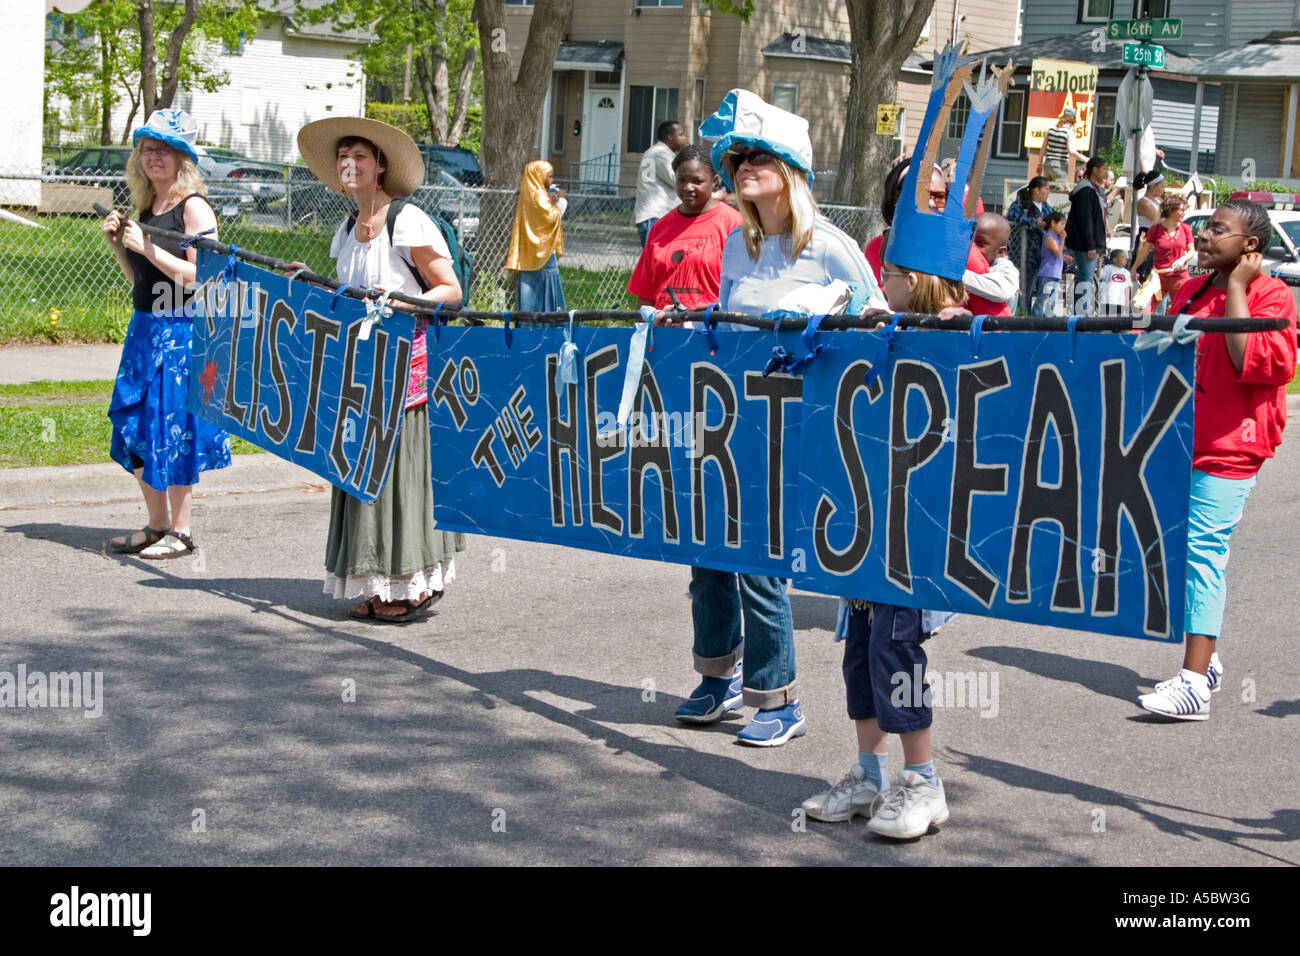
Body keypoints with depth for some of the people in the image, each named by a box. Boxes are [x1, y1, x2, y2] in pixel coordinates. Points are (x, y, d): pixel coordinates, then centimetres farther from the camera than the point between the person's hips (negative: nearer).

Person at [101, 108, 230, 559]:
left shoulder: (193, 207, -10)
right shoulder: (147, 208, 13)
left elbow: (201, 275, -18)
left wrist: (147, 247, -20)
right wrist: (118, 243, 4)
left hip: (181, 331, -8)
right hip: (145, 328, 9)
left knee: (172, 425, -3)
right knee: (136, 426, 11)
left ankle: (181, 531, 7)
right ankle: (156, 524, 23)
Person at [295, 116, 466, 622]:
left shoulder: (409, 223, -9)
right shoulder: (346, 233, 13)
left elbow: (451, 291, -9)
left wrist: (400, 303, -22)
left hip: (409, 360, -7)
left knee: (403, 465, -6)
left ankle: (413, 584, 1)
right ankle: (378, 588, 12)